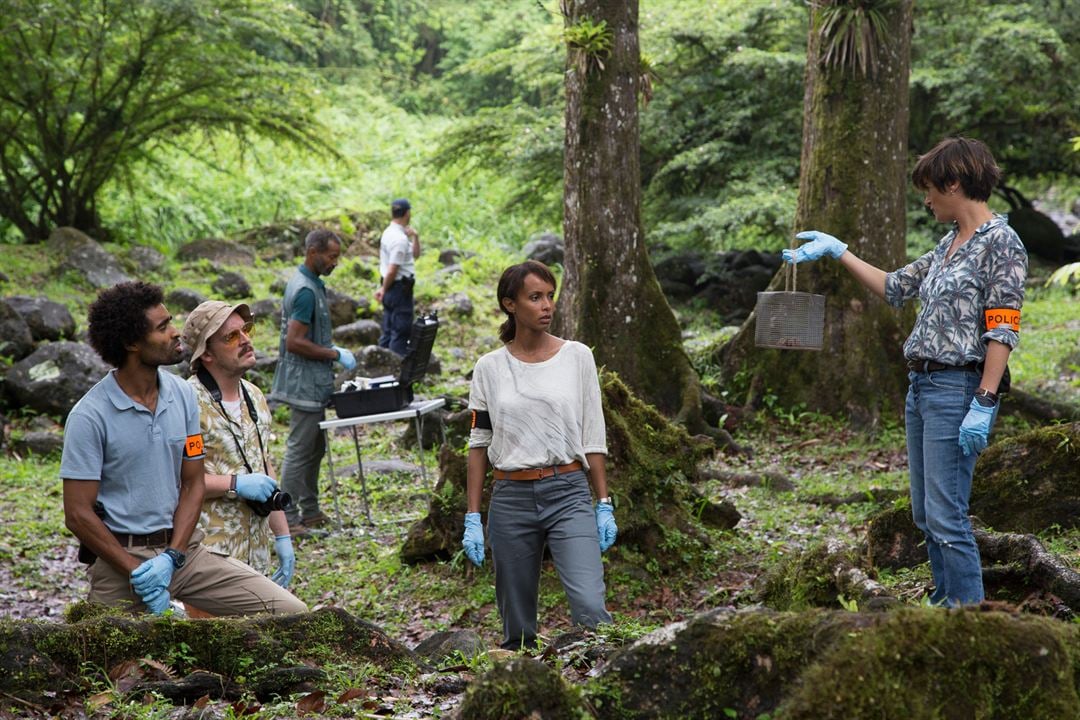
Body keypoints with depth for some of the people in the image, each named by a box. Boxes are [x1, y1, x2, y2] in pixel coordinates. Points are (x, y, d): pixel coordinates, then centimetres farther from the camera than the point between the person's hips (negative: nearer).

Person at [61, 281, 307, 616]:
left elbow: (192, 484, 6)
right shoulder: (89, 416, -12)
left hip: (183, 548, 4)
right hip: (119, 556, -4)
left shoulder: (183, 395, 3)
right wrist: (136, 572, -15)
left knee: (291, 612, -7)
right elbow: (78, 513, -12)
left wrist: (171, 557, -8)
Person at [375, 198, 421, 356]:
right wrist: (384, 289, -8)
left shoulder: (388, 233, 11)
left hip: (391, 289, 10)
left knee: (388, 330, 16)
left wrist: (415, 237, 2)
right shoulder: (400, 239, -20)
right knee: (401, 331, -5)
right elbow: (392, 270, -22)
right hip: (400, 288, -10)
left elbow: (415, 254, 18)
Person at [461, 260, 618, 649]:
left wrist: (604, 504, 2)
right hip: (511, 498, 1)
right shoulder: (490, 367, 4)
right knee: (518, 626, 7)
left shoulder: (577, 356, 3)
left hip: (569, 492, -1)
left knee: (589, 606, -19)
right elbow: (479, 445, 7)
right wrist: (472, 519, 3)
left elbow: (593, 437, 5)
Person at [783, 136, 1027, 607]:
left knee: (946, 517, -11)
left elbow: (1003, 332, -15)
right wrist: (837, 251, 28)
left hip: (957, 390, -9)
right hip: (921, 386, 9)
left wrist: (983, 405, -21)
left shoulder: (1001, 245, -10)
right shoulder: (949, 244, 17)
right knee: (925, 515, 12)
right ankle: (945, 605, 20)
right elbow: (895, 288, 28)